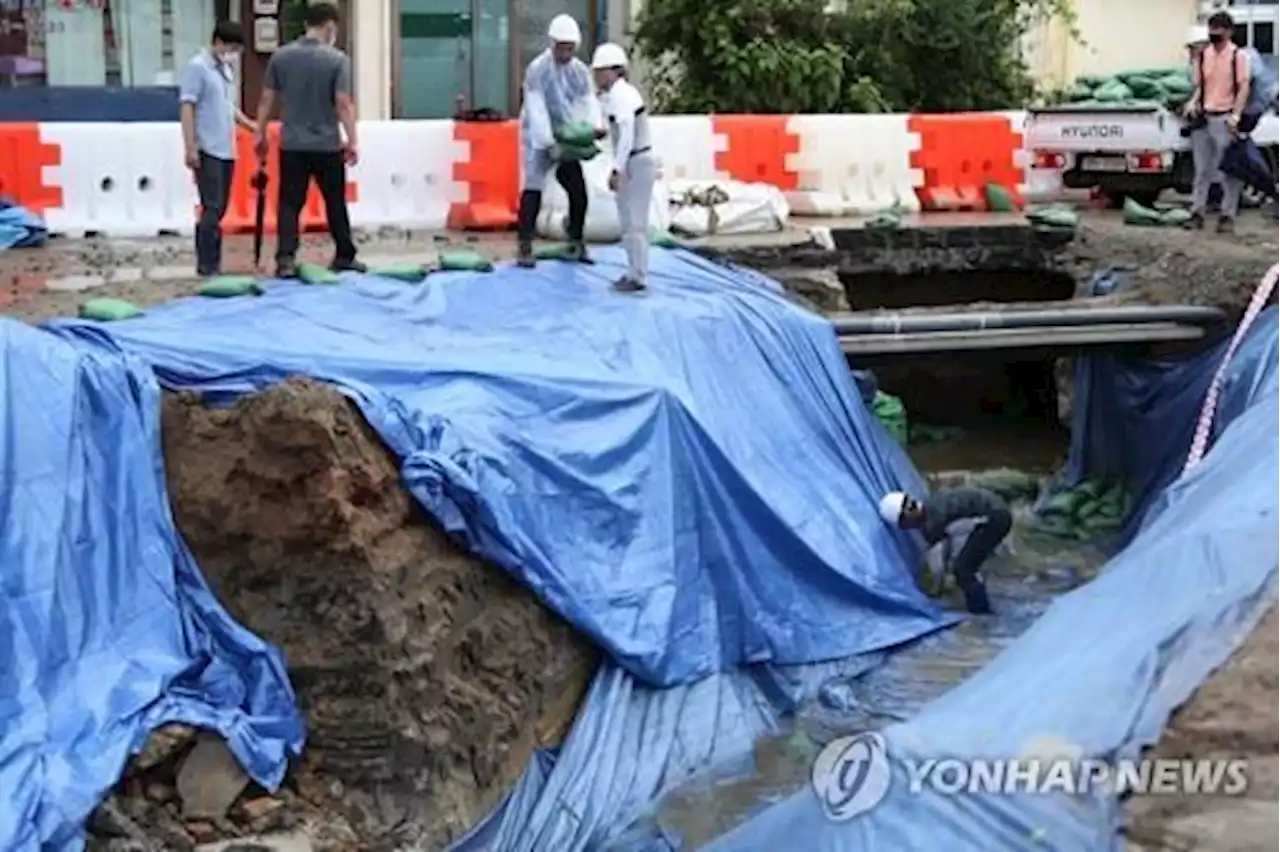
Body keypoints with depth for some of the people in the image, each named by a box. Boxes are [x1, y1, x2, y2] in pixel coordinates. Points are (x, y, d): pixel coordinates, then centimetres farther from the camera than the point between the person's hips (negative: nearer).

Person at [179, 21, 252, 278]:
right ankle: (207, 265, -6)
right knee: (212, 208, -9)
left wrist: (252, 127, 13)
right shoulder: (197, 67, -8)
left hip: (226, 150, 8)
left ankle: (211, 262, 14)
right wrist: (190, 147, -18)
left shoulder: (227, 70, 16)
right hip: (207, 151, -8)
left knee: (219, 209, 9)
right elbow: (187, 108, -13)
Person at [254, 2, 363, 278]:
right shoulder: (337, 59, -7)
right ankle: (344, 256, 20)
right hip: (327, 145, -2)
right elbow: (343, 103, -11)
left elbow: (266, 100, 5)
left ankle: (286, 259, -6)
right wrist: (352, 141, -6)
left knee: (289, 203, 4)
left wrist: (261, 135, 14)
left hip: (291, 144, 2)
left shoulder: (280, 56, 3)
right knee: (335, 203, 11)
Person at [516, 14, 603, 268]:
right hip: (539, 139, -6)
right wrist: (548, 143, -27)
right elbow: (536, 109, -21)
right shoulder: (537, 69, -16)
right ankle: (524, 246, -7)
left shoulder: (580, 71, 1)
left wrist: (595, 126, -26)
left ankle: (576, 243, 19)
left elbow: (589, 102, -5)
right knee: (533, 190, -11)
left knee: (579, 192, 5)